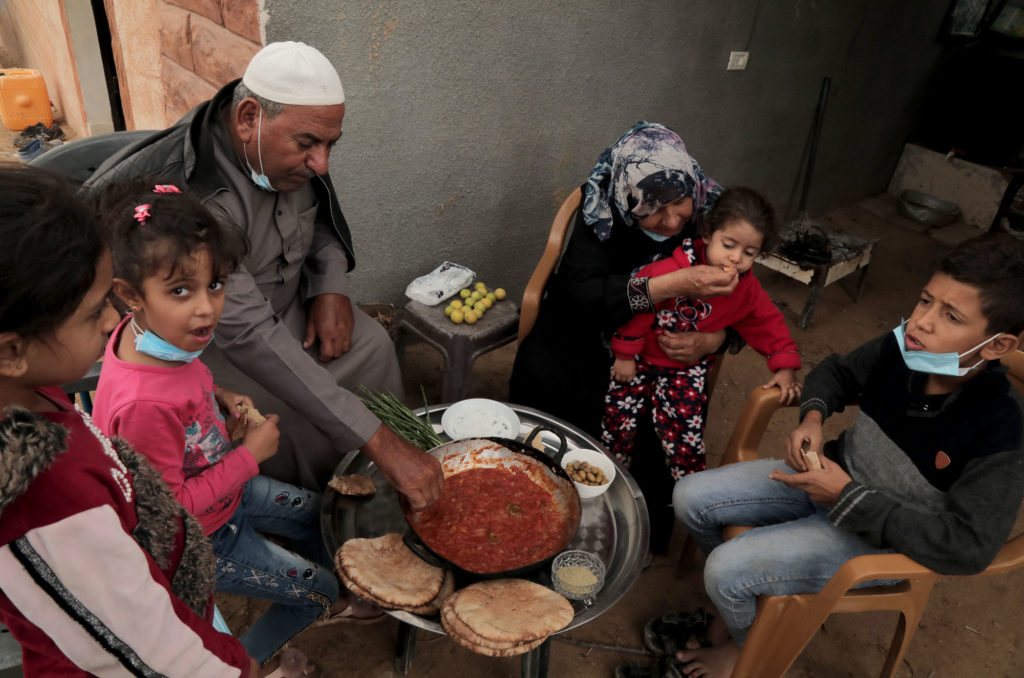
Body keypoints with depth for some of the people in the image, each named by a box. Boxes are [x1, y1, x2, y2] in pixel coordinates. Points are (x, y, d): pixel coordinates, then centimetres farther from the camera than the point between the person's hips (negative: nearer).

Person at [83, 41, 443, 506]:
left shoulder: (290, 148, -11)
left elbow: (324, 218, 11)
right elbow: (250, 338, -43)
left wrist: (332, 286, -13)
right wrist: (378, 442, -47)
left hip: (286, 302, 7)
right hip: (208, 341, -6)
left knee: (371, 345, -14)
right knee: (295, 422, -29)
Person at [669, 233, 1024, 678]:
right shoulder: (899, 349, -13)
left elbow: (968, 548, -29)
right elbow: (837, 371, 9)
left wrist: (848, 496, -28)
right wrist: (812, 417, -12)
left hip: (880, 538, -5)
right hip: (834, 478, 6)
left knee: (726, 570, -20)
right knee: (691, 497, -3)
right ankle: (739, 598, 24)